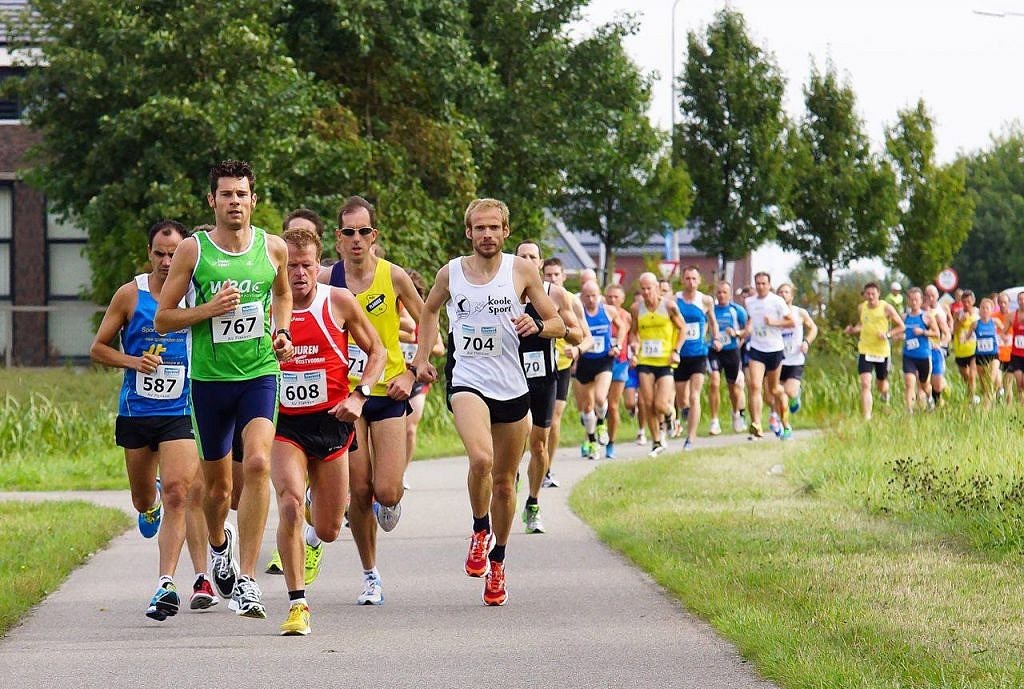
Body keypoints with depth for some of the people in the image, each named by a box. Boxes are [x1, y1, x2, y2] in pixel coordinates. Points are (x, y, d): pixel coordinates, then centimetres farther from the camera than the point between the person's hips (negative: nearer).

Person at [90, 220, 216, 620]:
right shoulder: (130, 295, 0)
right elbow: (98, 348, 6)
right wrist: (132, 361, -12)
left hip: (181, 411, -2)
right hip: (136, 412, 2)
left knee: (177, 493, -17)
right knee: (143, 500, 14)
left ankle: (166, 584, -19)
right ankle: (151, 505, 53)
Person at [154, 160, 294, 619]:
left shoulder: (273, 248, 2)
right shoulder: (192, 250, -4)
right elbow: (162, 319, 0)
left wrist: (282, 332, 6)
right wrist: (208, 310, -16)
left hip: (260, 373, 0)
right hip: (209, 378, 0)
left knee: (258, 464, -22)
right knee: (217, 484, 11)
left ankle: (247, 581, -20)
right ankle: (218, 542, 47)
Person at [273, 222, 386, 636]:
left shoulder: (339, 302, -4)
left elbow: (377, 351, 6)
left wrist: (358, 396, -8)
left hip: (331, 423, 1)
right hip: (285, 426, -1)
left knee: (328, 531, 8)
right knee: (290, 505, -25)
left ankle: (312, 539, 48)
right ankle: (297, 604, -15)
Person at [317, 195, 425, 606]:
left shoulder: (393, 276, -4)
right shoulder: (326, 280, -3)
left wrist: (411, 374, -3)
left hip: (389, 392, -1)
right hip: (345, 393, 1)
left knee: (387, 492, -9)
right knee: (359, 491, 0)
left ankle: (391, 502, 30)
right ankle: (370, 576, 15)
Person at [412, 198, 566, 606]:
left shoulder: (521, 270, 0)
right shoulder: (450, 273, 3)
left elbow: (558, 324, 4)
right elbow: (429, 311, 24)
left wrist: (537, 325, -17)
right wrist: (421, 357, 15)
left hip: (513, 388, 1)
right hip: (467, 382, -1)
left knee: (504, 481, 10)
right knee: (481, 458, -28)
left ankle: (496, 564, 27)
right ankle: (481, 531, -3)